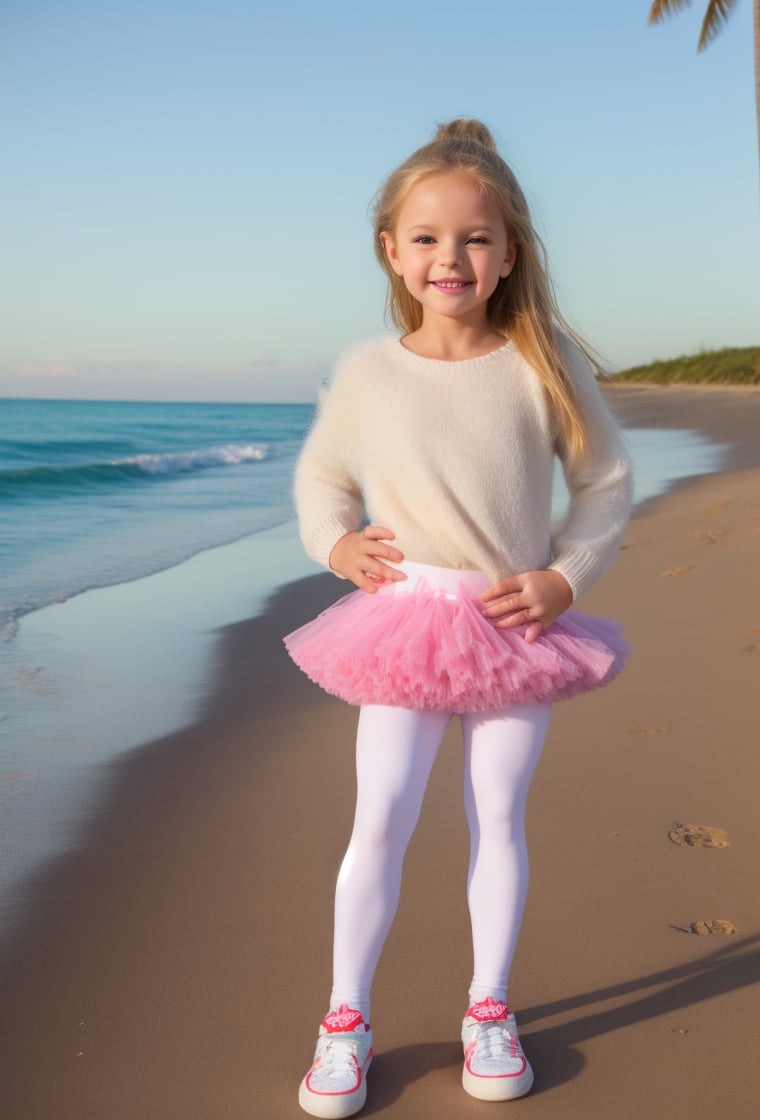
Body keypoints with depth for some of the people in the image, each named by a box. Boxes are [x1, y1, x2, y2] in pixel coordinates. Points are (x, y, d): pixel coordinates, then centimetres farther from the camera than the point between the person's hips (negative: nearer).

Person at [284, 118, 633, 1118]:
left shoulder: (545, 362, -4)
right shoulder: (368, 372, -2)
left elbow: (606, 480, 5)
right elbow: (321, 473, 14)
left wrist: (564, 579, -6)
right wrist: (335, 544, -4)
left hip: (519, 626, 1)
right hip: (406, 624, 0)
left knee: (499, 817, 10)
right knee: (380, 819, -1)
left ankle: (490, 1011, 28)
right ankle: (346, 1019, 17)